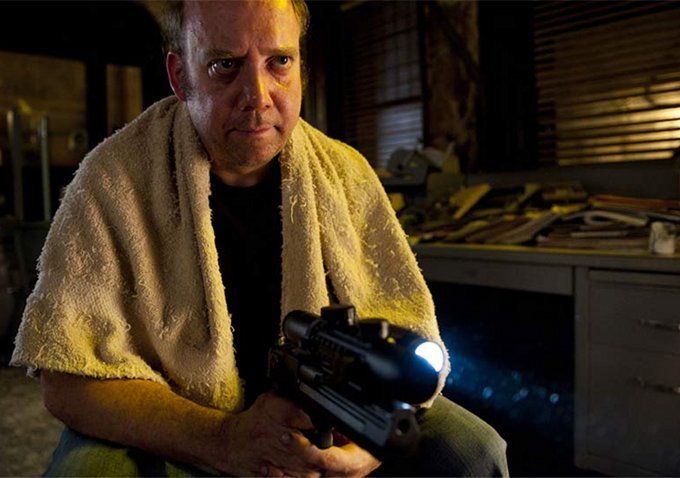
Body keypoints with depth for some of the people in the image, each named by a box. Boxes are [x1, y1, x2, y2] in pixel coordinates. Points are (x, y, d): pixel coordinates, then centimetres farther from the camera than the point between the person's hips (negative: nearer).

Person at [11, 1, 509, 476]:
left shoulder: (346, 174, -6)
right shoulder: (113, 180, -15)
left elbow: (409, 329, -5)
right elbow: (70, 379, -18)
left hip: (328, 419, 2)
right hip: (172, 437, -1)